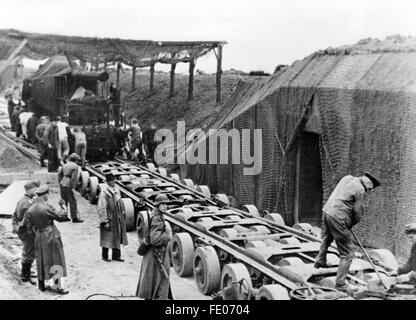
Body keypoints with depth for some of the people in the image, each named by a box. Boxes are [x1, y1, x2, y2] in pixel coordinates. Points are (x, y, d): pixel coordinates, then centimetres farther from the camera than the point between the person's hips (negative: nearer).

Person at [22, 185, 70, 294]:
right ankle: (57, 286, 5)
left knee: (42, 260, 17)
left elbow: (27, 224, 5)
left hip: (39, 237, 6)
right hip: (51, 236, -6)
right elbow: (61, 217, -14)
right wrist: (63, 206, 1)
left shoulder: (31, 209, 0)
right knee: (55, 261, 2)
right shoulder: (47, 208, -19)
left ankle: (42, 284, 26)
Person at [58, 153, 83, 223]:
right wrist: (73, 187, -11)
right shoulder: (75, 166, -7)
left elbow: (59, 174, 13)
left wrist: (60, 183, 17)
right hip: (68, 186, -7)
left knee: (64, 201, 16)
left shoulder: (65, 165, 14)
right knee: (73, 202, -2)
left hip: (62, 184, 8)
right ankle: (75, 218, 0)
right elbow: (74, 178, -16)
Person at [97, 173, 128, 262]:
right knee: (107, 238, 5)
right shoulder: (104, 194, -18)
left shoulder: (116, 190, 3)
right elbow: (101, 209, -17)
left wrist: (122, 214, 15)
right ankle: (104, 256, 22)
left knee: (117, 237, 11)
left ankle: (116, 255, 23)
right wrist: (105, 221, -18)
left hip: (118, 219, 7)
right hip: (109, 219, -7)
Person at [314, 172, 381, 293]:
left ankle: (320, 261, 54)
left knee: (327, 238, 37)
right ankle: (340, 283, 3)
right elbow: (357, 215, -9)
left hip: (327, 210, 9)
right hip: (337, 218, -9)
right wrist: (349, 225, 11)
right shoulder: (360, 190, -11)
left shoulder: (347, 178, 13)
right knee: (347, 254, 1)